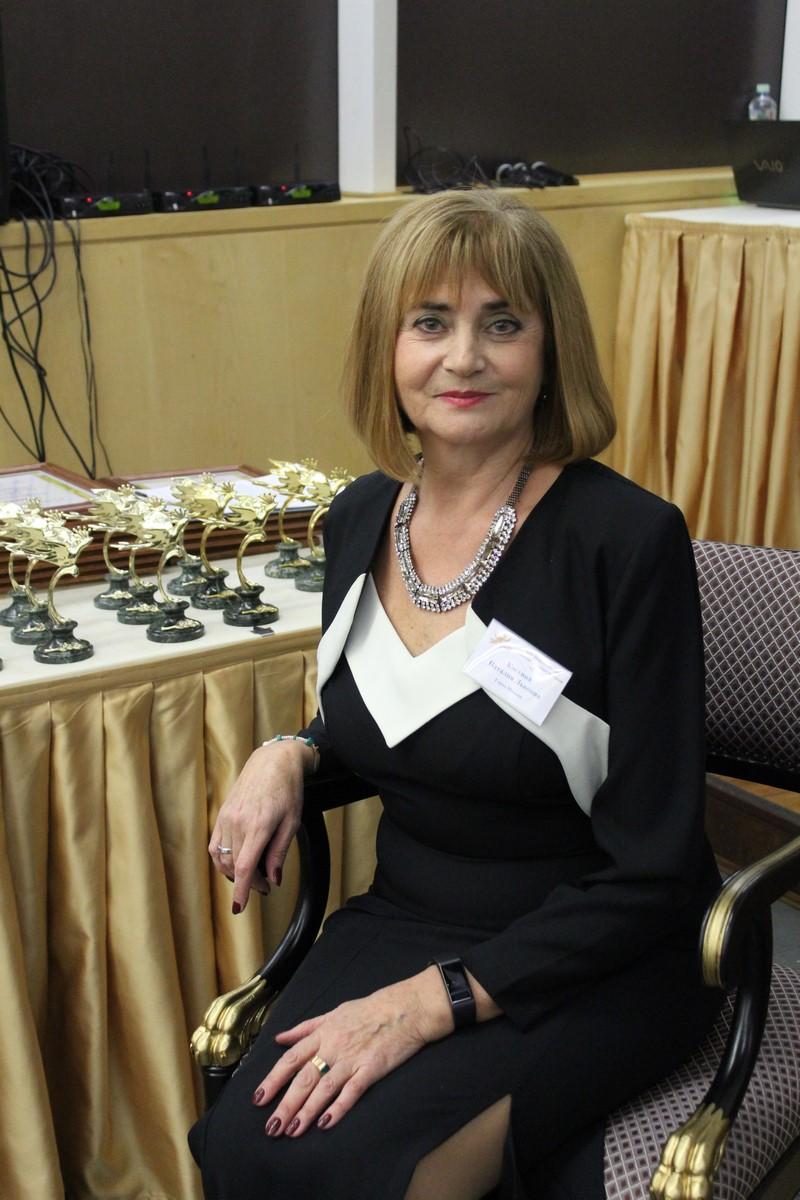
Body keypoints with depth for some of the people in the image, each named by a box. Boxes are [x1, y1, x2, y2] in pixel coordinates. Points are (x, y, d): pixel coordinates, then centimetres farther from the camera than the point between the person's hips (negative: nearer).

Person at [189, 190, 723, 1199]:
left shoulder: (628, 539, -18)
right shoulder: (361, 518, 0)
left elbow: (650, 872, -16)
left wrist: (434, 1001, -21)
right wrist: (290, 755, -4)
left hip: (592, 960, -5)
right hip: (404, 917, 5)